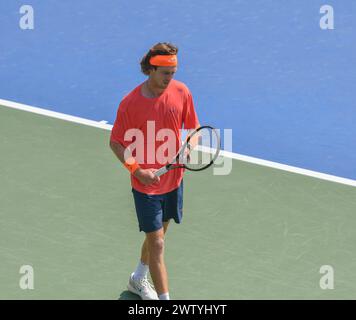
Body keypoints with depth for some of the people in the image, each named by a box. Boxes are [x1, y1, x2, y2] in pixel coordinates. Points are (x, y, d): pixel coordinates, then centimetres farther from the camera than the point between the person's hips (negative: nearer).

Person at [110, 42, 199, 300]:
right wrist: (138, 170, -21)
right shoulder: (130, 103, -19)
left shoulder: (182, 93, -8)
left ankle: (138, 280, 47)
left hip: (173, 179, 5)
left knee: (159, 234, 23)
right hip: (146, 184, -5)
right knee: (157, 244, -5)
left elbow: (192, 127, 7)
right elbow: (116, 142, -9)